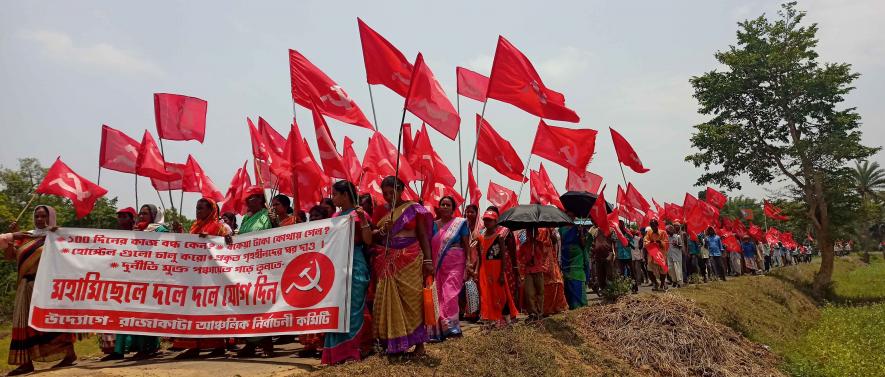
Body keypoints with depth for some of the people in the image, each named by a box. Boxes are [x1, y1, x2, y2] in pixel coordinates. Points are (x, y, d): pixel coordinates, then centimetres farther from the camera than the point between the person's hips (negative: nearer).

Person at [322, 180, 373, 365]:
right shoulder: (335, 216, 14)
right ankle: (338, 350, 18)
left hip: (354, 264, -7)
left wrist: (363, 219, -22)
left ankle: (352, 349, 5)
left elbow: (368, 241, -13)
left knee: (352, 306, -3)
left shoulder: (359, 214, -5)